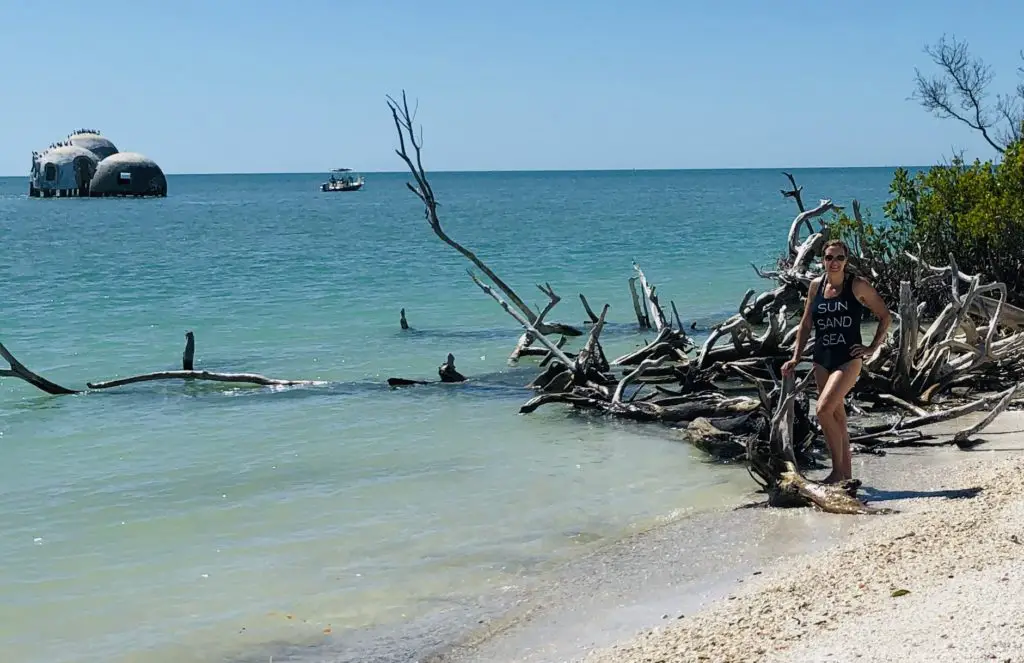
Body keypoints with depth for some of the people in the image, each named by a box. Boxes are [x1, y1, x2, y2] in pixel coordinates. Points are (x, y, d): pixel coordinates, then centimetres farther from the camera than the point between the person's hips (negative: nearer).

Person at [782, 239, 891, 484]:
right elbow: (806, 324, 15)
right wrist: (795, 358, 11)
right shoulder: (816, 285, 8)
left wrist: (872, 348, -3)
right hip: (822, 360, 5)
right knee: (837, 417, 10)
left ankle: (838, 470, -7)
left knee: (824, 410, -19)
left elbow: (885, 316, 2)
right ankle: (846, 474, 18)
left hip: (849, 359, -5)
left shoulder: (858, 285, -5)